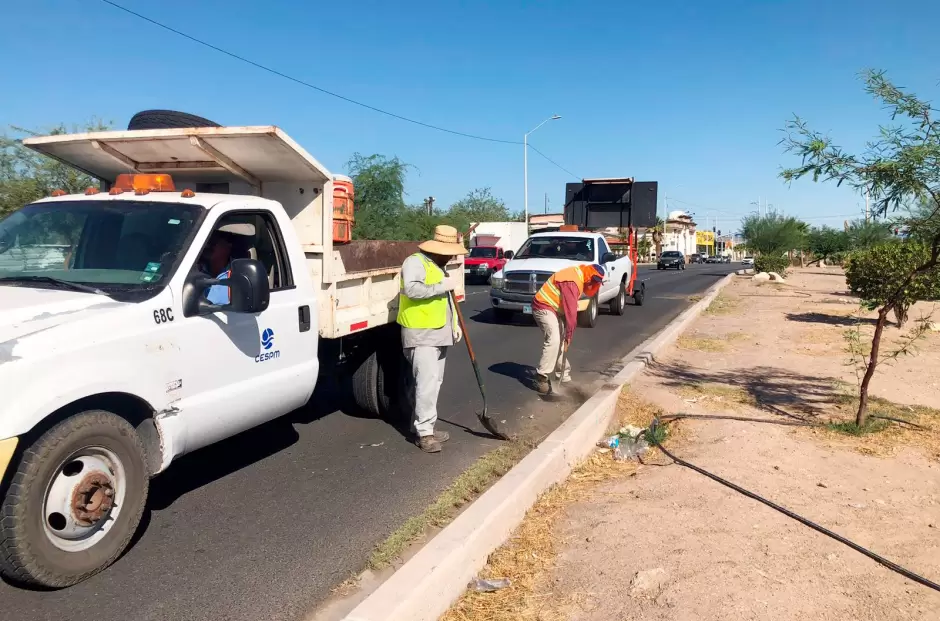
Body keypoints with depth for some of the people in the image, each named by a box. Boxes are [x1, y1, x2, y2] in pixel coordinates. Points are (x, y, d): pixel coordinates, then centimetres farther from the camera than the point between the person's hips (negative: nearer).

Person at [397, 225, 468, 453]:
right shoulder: (415, 262, -12)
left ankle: (423, 427, 20)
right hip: (420, 334, -9)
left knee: (435, 381, 11)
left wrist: (454, 324, 17)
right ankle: (424, 433, -8)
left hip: (440, 333, 9)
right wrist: (441, 287, -21)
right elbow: (412, 289, -30)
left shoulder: (440, 266, 18)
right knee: (427, 381, -14)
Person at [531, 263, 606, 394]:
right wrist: (569, 334, -26)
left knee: (559, 342, 13)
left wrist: (597, 282, 2)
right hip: (544, 307, -11)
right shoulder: (572, 281, -26)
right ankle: (541, 378, -23)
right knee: (553, 340, -24)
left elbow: (590, 293, 21)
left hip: (555, 309, 11)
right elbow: (570, 309, -27)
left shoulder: (580, 275, 6)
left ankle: (563, 375, 24)